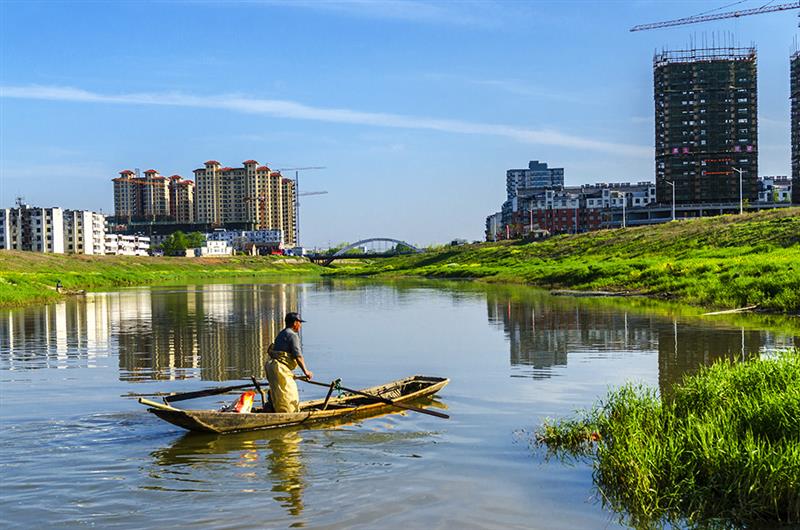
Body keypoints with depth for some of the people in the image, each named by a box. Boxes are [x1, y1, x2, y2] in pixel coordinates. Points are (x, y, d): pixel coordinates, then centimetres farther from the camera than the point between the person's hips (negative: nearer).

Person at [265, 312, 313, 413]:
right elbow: (298, 356, -15)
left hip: (273, 366, 10)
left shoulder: (282, 334, 21)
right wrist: (306, 371, -7)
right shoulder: (292, 335, -10)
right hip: (280, 368, -10)